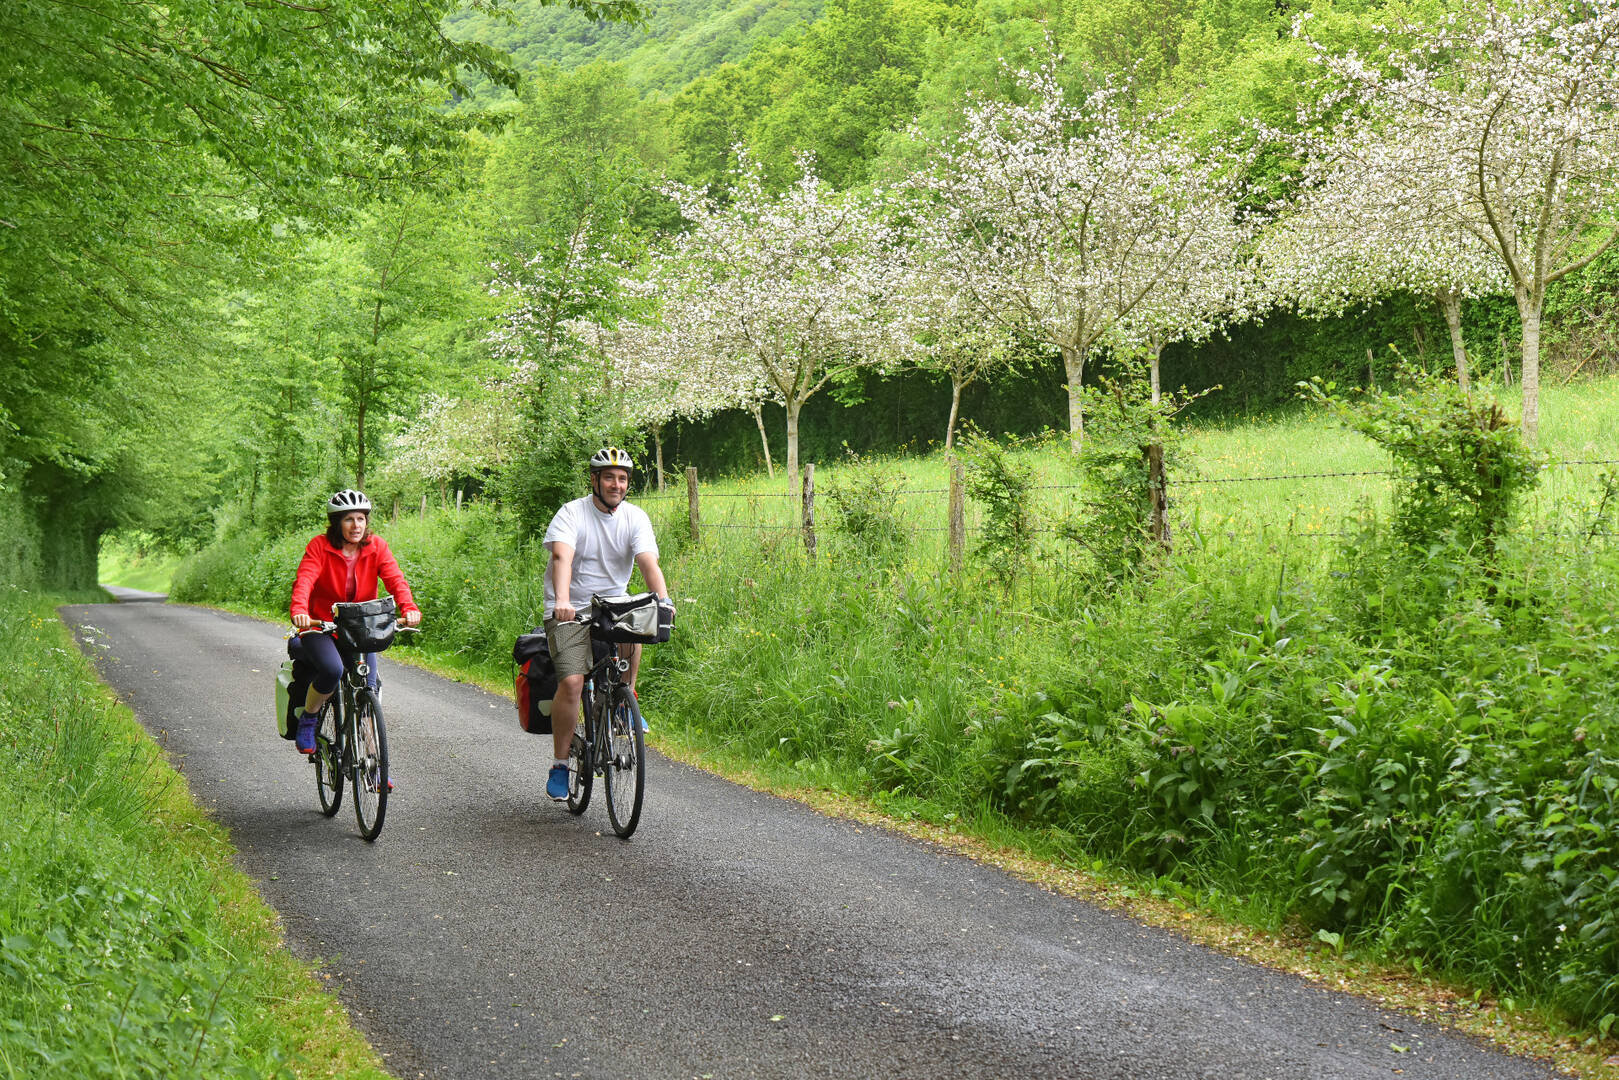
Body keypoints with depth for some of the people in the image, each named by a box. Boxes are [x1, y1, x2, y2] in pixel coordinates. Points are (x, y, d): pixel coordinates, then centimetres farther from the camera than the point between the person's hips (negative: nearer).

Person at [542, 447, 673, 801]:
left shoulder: (635, 517, 0)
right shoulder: (572, 513, -10)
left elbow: (649, 562, -14)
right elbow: (562, 556, -27)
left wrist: (663, 599, -33)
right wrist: (561, 600, -45)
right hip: (569, 611, -3)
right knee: (572, 682, -20)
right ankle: (560, 763, -4)